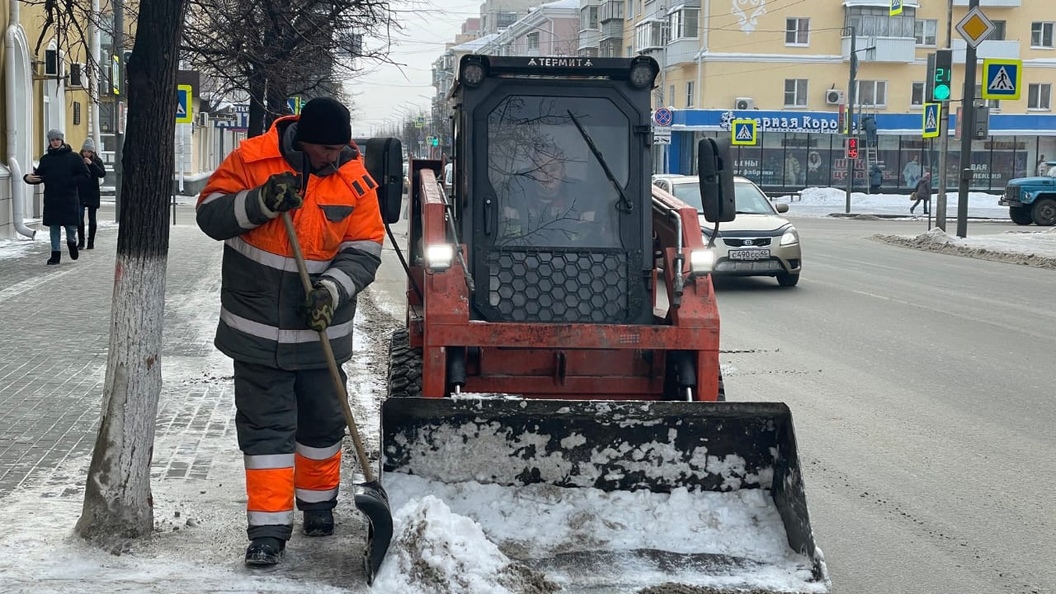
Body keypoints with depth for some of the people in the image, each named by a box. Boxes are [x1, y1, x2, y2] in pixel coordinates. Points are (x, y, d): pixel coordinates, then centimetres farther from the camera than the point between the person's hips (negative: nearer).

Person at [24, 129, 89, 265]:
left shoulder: (73, 157, 0)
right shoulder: (46, 159, 9)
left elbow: (85, 175, -2)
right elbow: (39, 176, 12)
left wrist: (70, 181, -14)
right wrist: (28, 178, -9)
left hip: (69, 198, -3)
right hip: (51, 199, 3)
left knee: (71, 226, -1)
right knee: (54, 228, 4)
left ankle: (72, 242, 31)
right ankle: (55, 254, 10)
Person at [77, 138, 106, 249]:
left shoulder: (97, 161, 1)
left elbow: (102, 174, -15)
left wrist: (91, 164, -20)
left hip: (92, 194, 0)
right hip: (80, 194, 0)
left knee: (92, 218, 5)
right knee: (79, 217, -10)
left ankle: (91, 242, 13)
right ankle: (81, 241, -6)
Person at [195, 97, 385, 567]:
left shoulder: (355, 182, -5)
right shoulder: (251, 160, -9)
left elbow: (363, 251, -6)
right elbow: (210, 214, -8)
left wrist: (332, 290, -23)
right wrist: (260, 202, -25)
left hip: (320, 330, 2)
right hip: (258, 330, -2)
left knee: (322, 422, 15)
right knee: (265, 427, -1)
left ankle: (318, 503, 38)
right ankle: (269, 529, 3)